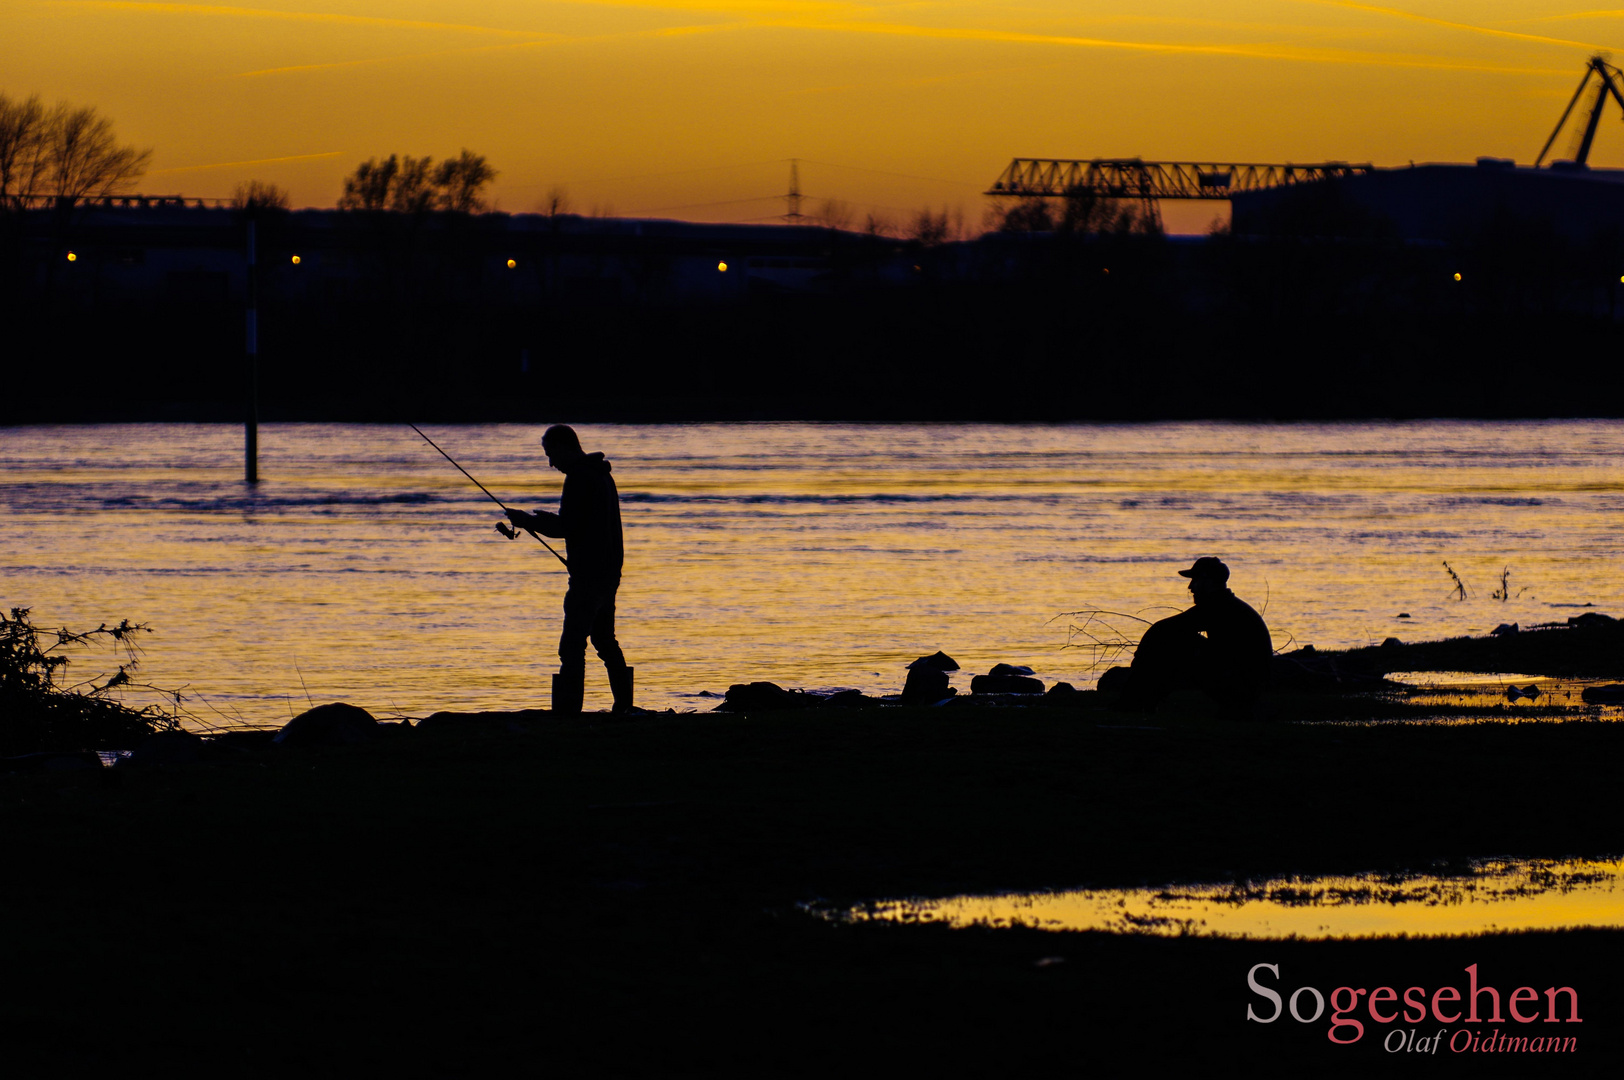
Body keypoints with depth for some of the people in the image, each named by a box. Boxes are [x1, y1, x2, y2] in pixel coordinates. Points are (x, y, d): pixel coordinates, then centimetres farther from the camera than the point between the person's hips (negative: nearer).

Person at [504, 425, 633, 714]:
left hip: (587, 576, -10)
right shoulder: (601, 474, 16)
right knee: (605, 641, 19)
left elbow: (566, 527, -18)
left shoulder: (579, 477, -15)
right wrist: (547, 520, 22)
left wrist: (527, 520, -5)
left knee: (572, 647, -12)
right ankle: (624, 708, 23)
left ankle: (566, 712, -17)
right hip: (608, 574, 10)